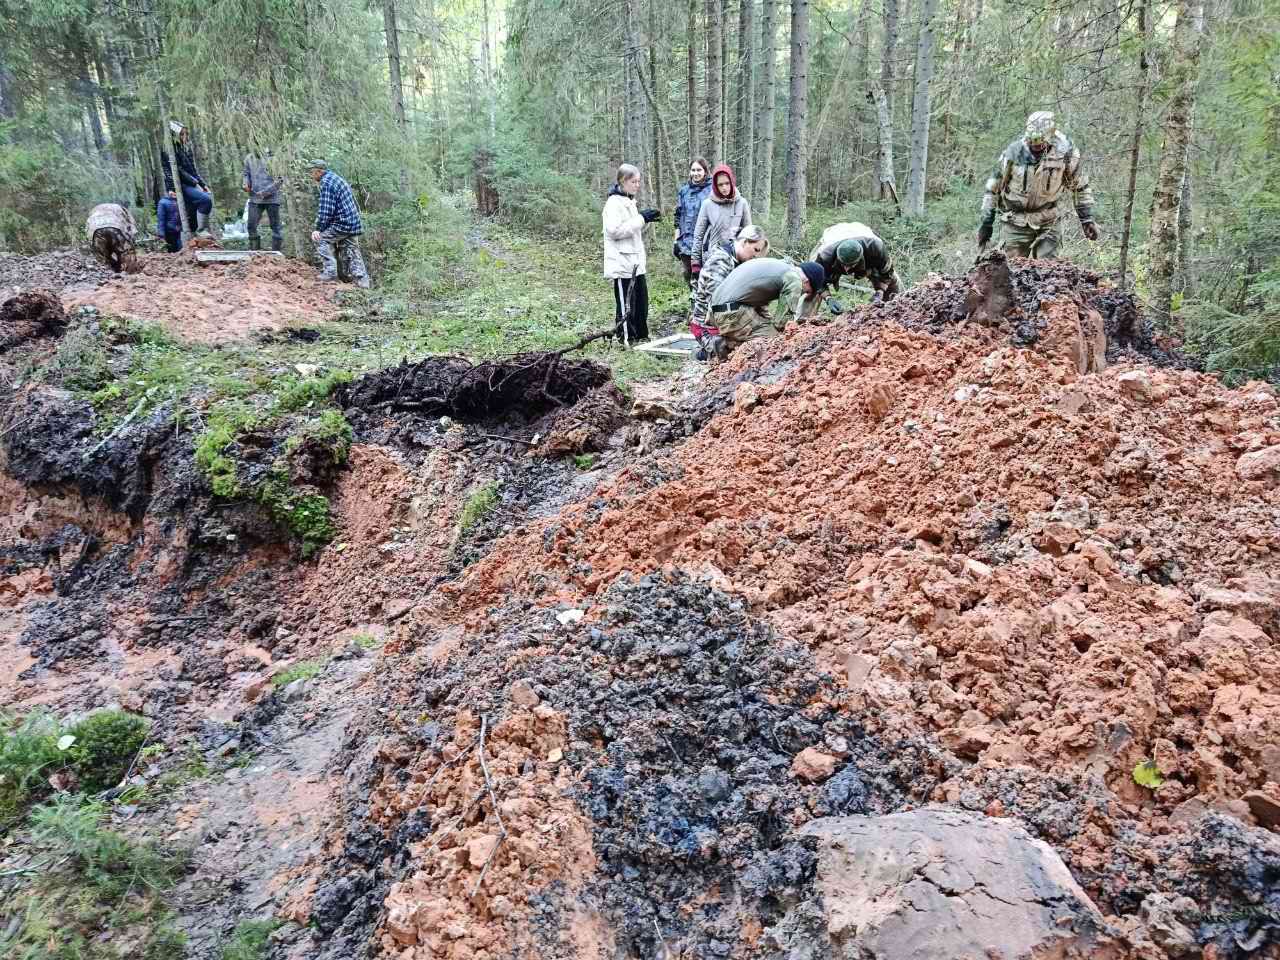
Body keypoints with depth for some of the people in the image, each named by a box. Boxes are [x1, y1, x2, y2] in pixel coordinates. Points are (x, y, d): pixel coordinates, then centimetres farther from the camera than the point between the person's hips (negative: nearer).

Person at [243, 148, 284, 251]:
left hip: (271, 198, -4)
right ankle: (254, 250, 10)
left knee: (275, 226, 4)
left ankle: (277, 251, 13)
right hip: (254, 198, 4)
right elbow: (246, 174, 20)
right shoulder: (249, 158, 7)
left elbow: (279, 180, -9)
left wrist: (264, 192, -15)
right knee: (251, 226, 0)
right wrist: (245, 184, -2)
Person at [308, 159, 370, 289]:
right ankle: (363, 282, 6)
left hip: (343, 223, -9)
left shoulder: (326, 182, -12)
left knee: (319, 238, -2)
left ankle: (330, 271, -7)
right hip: (354, 224, 9)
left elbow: (325, 210, -18)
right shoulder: (337, 178, 20)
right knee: (352, 252, 10)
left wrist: (318, 229, -12)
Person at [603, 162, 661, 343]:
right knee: (626, 305, -3)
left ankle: (642, 337, 22)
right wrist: (641, 218, -19)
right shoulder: (614, 202, -11)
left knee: (641, 302, 12)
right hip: (622, 263, -9)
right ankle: (625, 340, 5)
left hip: (635, 262, 9)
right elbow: (614, 230, -21)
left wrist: (646, 220, 5)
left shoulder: (629, 201, 17)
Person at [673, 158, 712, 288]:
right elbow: (678, 217, 14)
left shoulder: (712, 189, -2)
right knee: (689, 276, 11)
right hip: (686, 243, 4)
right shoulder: (684, 191, 11)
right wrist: (676, 241, 10)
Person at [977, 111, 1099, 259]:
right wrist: (986, 224, -3)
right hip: (1015, 224, -1)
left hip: (1047, 223, 1)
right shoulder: (1013, 152, -15)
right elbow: (993, 189, -4)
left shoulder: (1065, 152, -12)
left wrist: (1087, 219, 1)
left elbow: (1079, 186, 3)